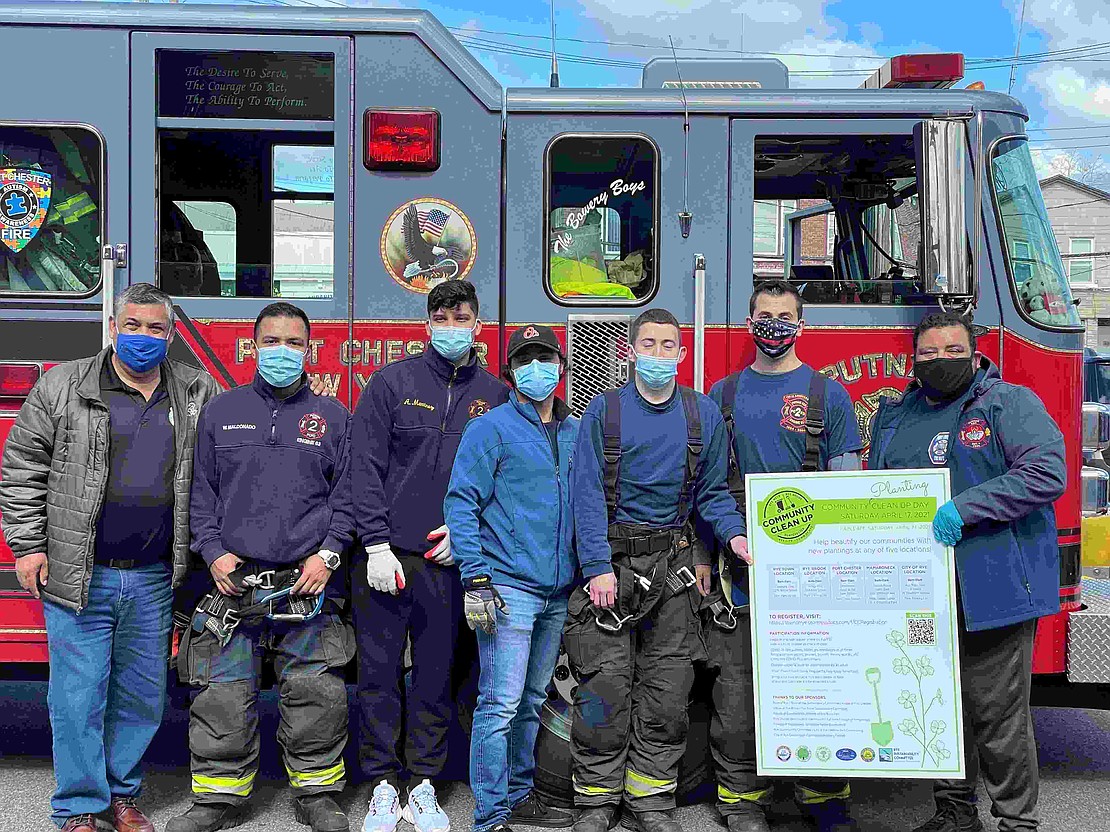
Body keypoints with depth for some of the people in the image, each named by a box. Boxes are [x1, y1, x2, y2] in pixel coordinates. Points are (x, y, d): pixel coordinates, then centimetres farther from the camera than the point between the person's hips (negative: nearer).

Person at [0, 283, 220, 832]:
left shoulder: (199, 395, 6)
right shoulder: (62, 387, -1)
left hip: (153, 581, 3)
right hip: (77, 577, -3)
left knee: (142, 696, 11)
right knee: (78, 695, 2)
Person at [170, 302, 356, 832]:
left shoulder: (332, 417, 10)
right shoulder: (221, 411, 11)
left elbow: (346, 493, 6)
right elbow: (202, 490, 10)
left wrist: (328, 553, -6)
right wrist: (213, 551, -2)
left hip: (309, 584, 0)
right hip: (234, 579, 1)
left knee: (316, 692, 1)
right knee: (224, 696, 2)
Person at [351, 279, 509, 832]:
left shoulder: (494, 396, 7)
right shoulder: (392, 382, 0)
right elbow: (365, 467, -4)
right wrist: (377, 546, -11)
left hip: (449, 560, 2)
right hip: (387, 555, -1)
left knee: (436, 676, 9)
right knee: (379, 673, 4)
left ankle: (423, 784, 21)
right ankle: (384, 786, 17)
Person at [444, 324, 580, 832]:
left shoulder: (576, 433, 14)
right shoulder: (491, 428, -4)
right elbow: (461, 503, -9)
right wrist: (475, 578, -16)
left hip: (557, 593, 6)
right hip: (509, 587, -6)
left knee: (532, 701, 15)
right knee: (500, 705, -8)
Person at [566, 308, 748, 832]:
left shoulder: (703, 414, 7)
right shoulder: (604, 410, 0)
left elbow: (712, 489, 10)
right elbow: (587, 493, -5)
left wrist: (733, 533, -10)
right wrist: (598, 567, -15)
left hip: (672, 567, 2)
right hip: (613, 559, -2)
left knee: (666, 690, 5)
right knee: (605, 684, -4)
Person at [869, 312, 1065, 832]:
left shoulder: (1009, 404, -4)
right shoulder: (894, 416, 14)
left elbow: (1047, 472, -17)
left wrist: (965, 506, -23)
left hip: (991, 588, -6)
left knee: (996, 711, 0)